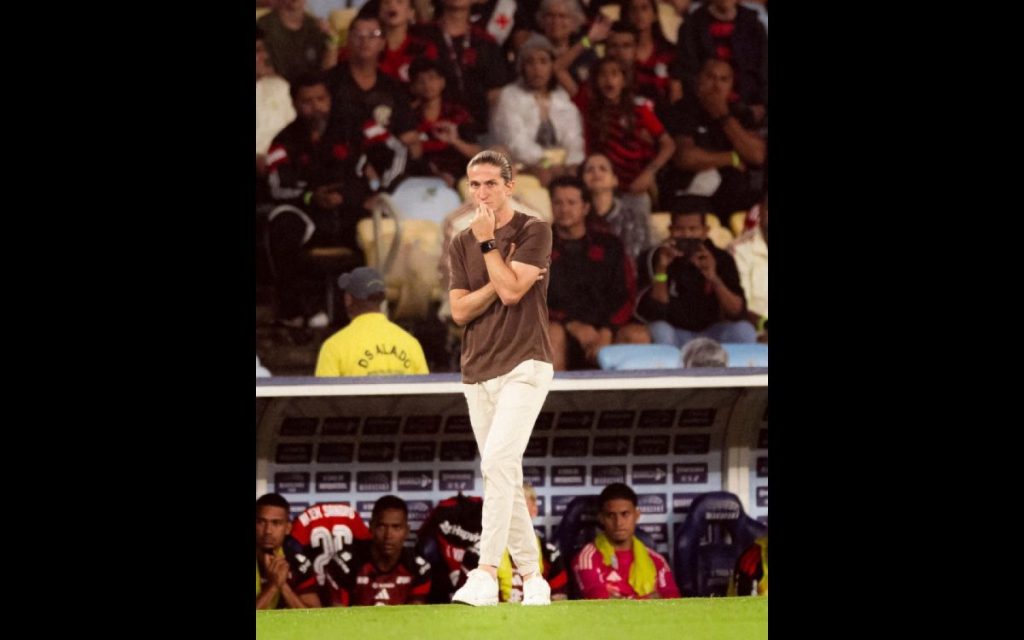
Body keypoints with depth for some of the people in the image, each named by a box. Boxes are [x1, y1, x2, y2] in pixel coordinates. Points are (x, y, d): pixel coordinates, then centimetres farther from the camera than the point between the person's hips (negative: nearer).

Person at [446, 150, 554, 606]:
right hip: (478, 375, 6)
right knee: (505, 481, 7)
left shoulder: (533, 232, -2)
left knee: (497, 462, -23)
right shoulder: (461, 245, 13)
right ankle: (531, 577, 14)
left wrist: (488, 243, -8)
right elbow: (459, 311, 2)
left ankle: (487, 573, -30)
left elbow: (511, 291, -14)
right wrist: (501, 279, -9)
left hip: (525, 367, -6)